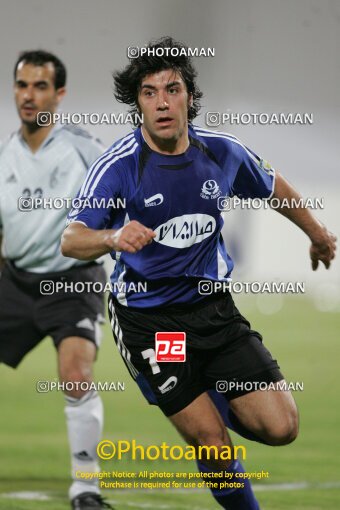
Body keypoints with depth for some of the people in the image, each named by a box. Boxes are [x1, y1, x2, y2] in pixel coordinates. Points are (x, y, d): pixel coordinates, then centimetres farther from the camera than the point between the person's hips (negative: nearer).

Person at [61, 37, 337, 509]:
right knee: (213, 443, -10)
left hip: (212, 306, 4)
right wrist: (113, 238, -47)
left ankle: (218, 400, 25)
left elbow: (272, 187, 18)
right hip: (147, 320, -4)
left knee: (280, 427, -7)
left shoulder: (222, 152, -4)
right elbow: (70, 240, -25)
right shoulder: (118, 166, -16)